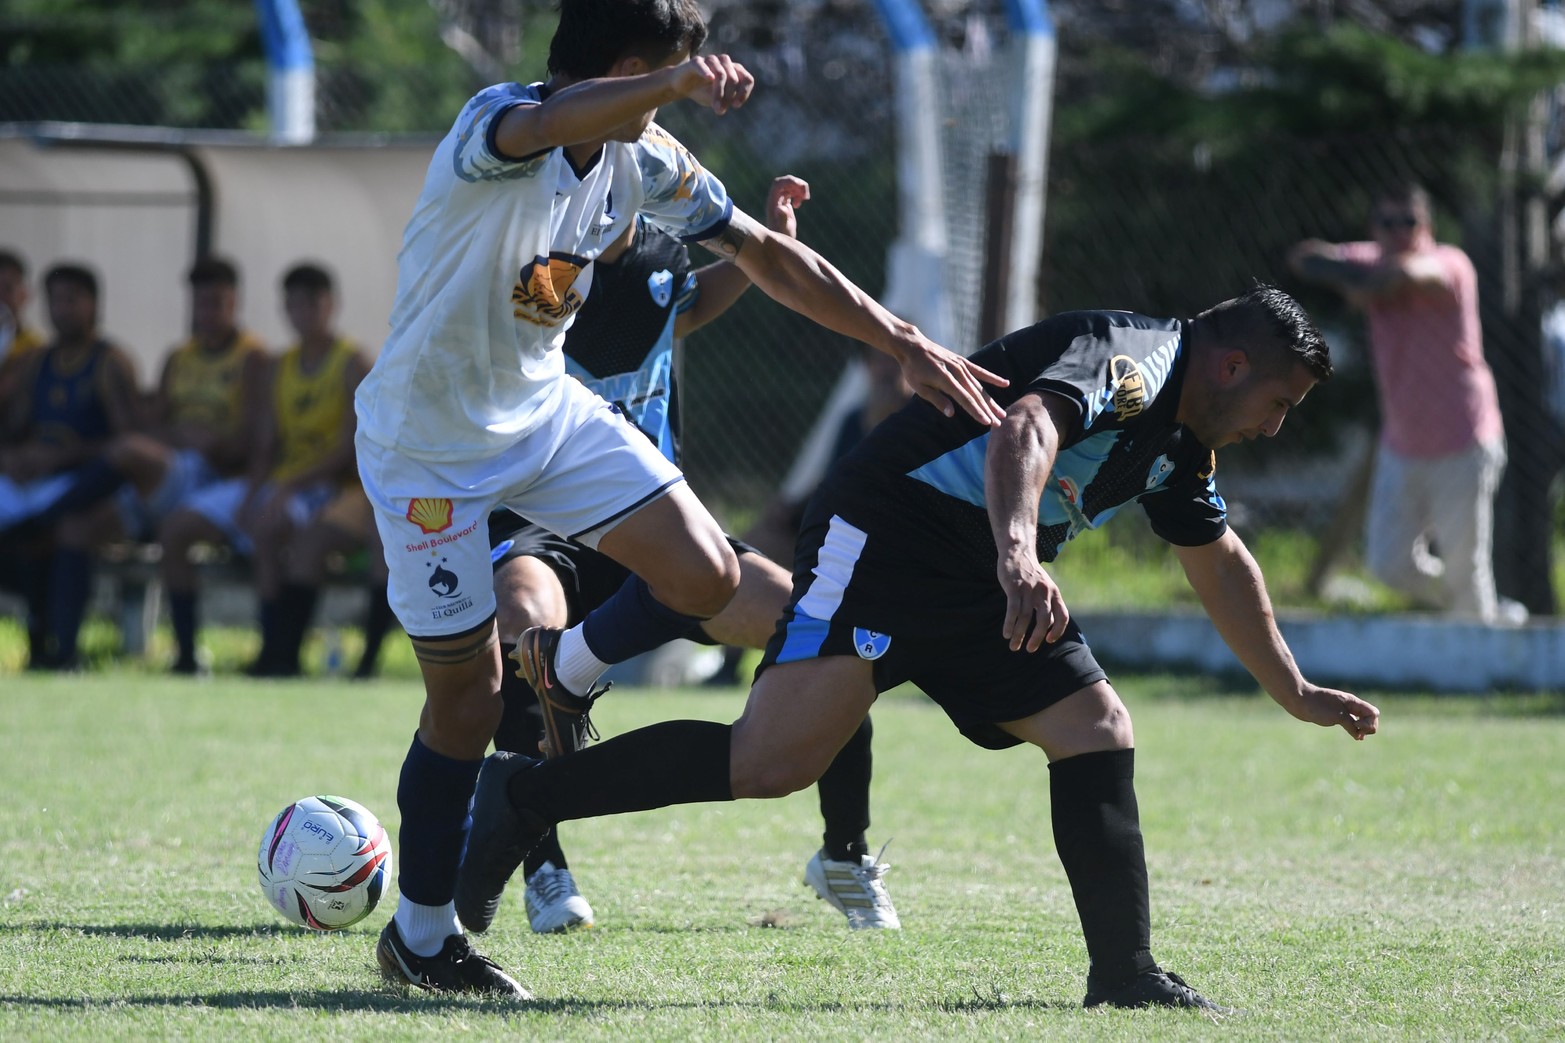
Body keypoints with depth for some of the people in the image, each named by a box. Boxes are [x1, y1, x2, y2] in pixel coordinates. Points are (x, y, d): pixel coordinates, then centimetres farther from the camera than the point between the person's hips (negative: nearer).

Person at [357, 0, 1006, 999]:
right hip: (429, 445, -6)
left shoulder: (645, 160, -6)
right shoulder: (496, 127, -28)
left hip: (546, 410, 6)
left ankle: (566, 671, 20)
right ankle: (420, 935, 19)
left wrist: (905, 343, -4)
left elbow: (768, 254, 2)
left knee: (707, 576, -12)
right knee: (466, 699, -1)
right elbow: (547, 122, -53)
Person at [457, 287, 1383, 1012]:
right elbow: (1027, 429, -35)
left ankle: (1125, 974, 3)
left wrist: (1296, 693, 42)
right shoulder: (1127, 359, -14)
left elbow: (1221, 566, 36)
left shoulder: (1181, 444, 18)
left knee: (1100, 736, -1)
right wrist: (1018, 550, -54)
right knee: (771, 763, -19)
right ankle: (527, 797, -11)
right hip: (885, 538, -10)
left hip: (983, 588, 10)